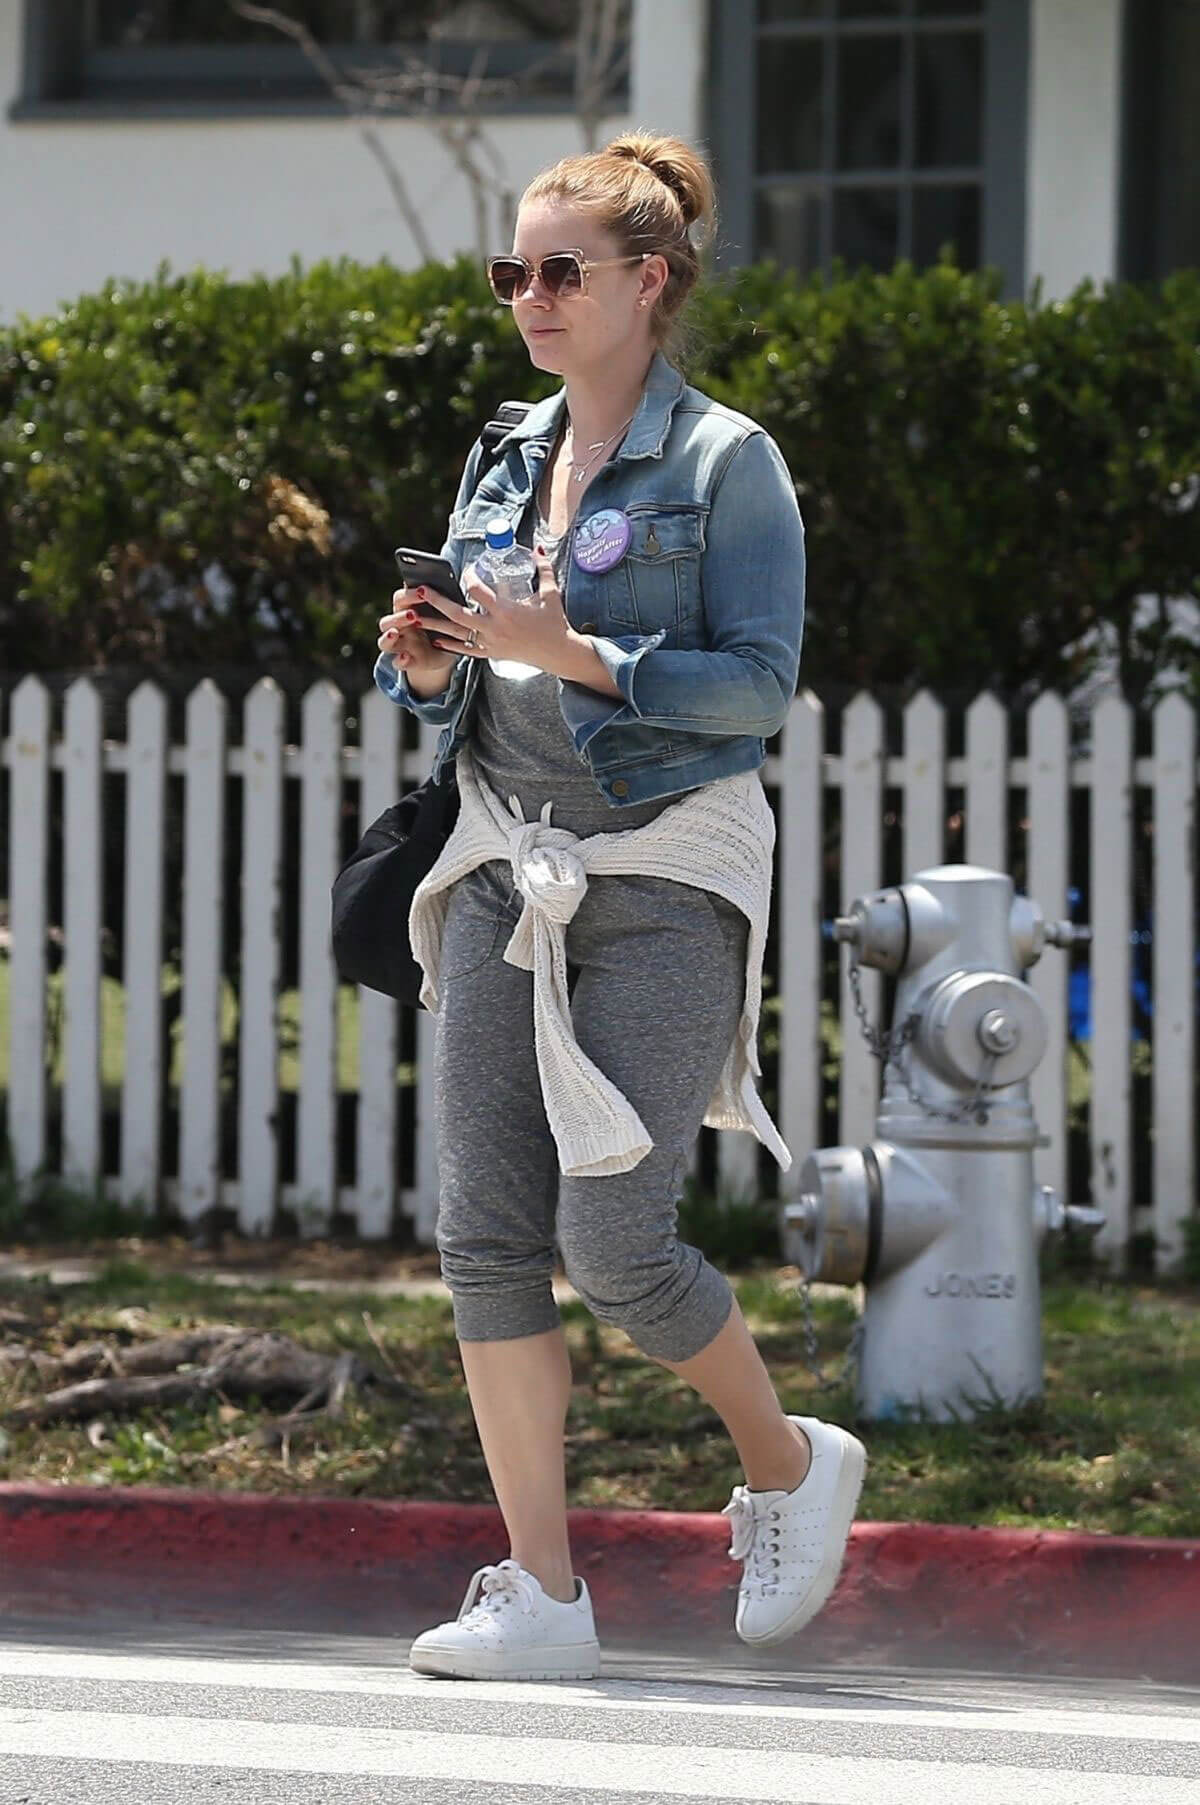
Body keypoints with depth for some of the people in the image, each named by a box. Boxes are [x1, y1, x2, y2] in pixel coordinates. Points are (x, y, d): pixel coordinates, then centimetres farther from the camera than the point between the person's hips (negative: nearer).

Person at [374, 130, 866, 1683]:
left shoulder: (725, 464, -4)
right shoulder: (505, 463, 14)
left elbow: (762, 684, -12)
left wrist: (570, 653, -20)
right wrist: (427, 665, -2)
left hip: (665, 872, -6)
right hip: (508, 860, 6)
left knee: (614, 1239, -11)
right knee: (487, 1232, -4)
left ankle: (789, 1465, 16)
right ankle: (540, 1597, -1)